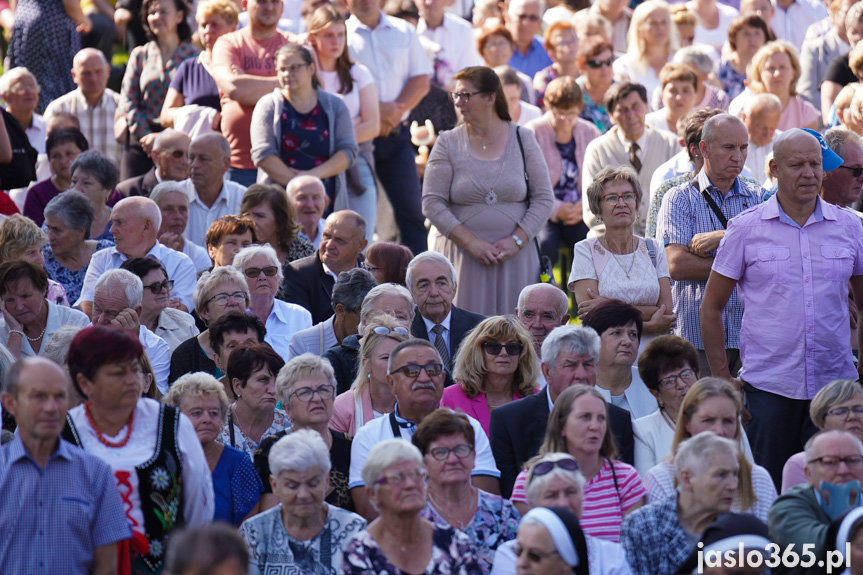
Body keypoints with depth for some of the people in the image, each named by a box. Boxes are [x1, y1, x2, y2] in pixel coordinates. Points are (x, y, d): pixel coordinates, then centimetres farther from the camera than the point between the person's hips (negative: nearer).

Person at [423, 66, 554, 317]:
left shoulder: (523, 139, 6)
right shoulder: (448, 143, 4)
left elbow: (543, 199, 4)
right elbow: (432, 203, -2)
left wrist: (516, 240, -10)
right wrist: (471, 243, -12)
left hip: (515, 257, 0)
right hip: (462, 257, 0)